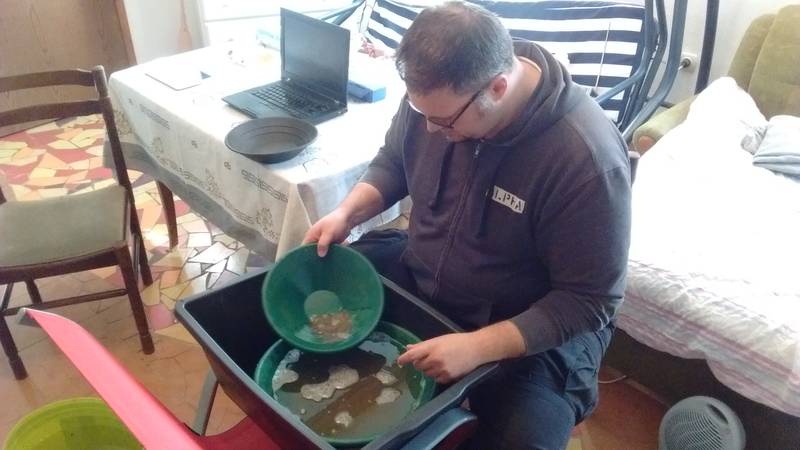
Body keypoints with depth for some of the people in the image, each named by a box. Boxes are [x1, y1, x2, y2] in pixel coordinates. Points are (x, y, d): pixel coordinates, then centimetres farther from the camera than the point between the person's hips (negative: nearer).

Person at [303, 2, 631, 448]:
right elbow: (393, 164, 7)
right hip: (418, 273, 5)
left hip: (533, 329, -4)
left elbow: (588, 301, -24)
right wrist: (347, 213, -12)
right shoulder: (436, 94, -14)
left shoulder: (586, 158, -30)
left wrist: (478, 347, -34)